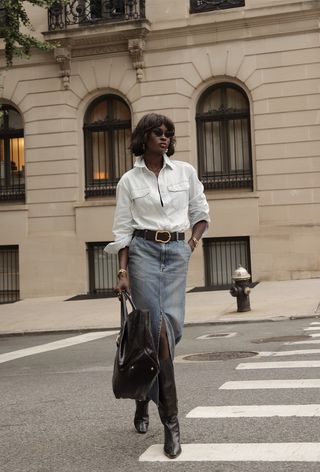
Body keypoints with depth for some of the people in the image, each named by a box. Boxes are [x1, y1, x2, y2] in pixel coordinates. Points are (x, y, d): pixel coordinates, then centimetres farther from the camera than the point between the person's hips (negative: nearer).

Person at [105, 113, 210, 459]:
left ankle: (143, 398, 20)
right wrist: (122, 271, -6)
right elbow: (122, 231, 2)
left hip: (177, 252, 3)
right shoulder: (129, 181, 4)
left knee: (173, 326, -5)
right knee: (159, 327, -11)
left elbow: (201, 213, 17)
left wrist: (194, 240, 0)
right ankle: (170, 422, -6)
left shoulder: (185, 172, 10)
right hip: (143, 251, -2)